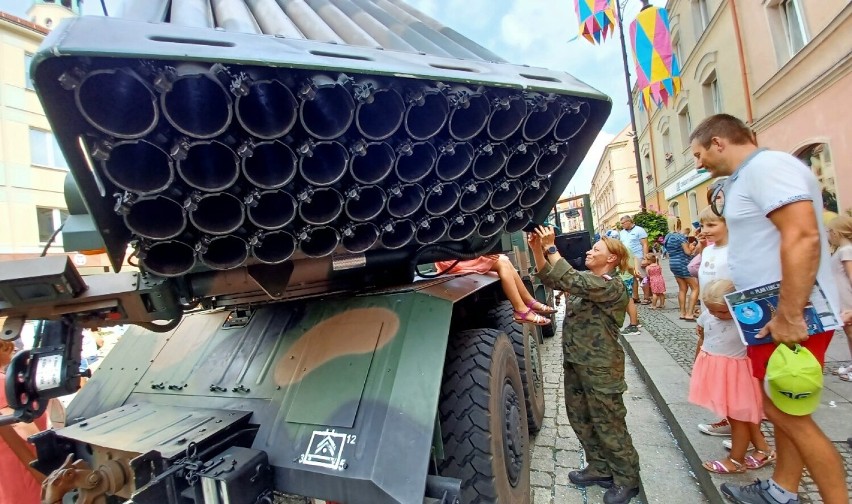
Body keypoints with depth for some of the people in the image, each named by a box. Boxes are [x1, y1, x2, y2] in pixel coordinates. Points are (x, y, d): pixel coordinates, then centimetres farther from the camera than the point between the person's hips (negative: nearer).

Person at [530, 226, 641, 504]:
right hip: (576, 364, 9)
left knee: (609, 425, 6)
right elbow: (550, 278, 5)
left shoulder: (613, 288, -18)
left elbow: (570, 280, -31)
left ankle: (627, 479, 26)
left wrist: (551, 248, -26)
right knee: (580, 419, 18)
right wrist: (537, 248, -8)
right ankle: (600, 468, 36)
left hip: (600, 369, -9)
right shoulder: (587, 280, 9)